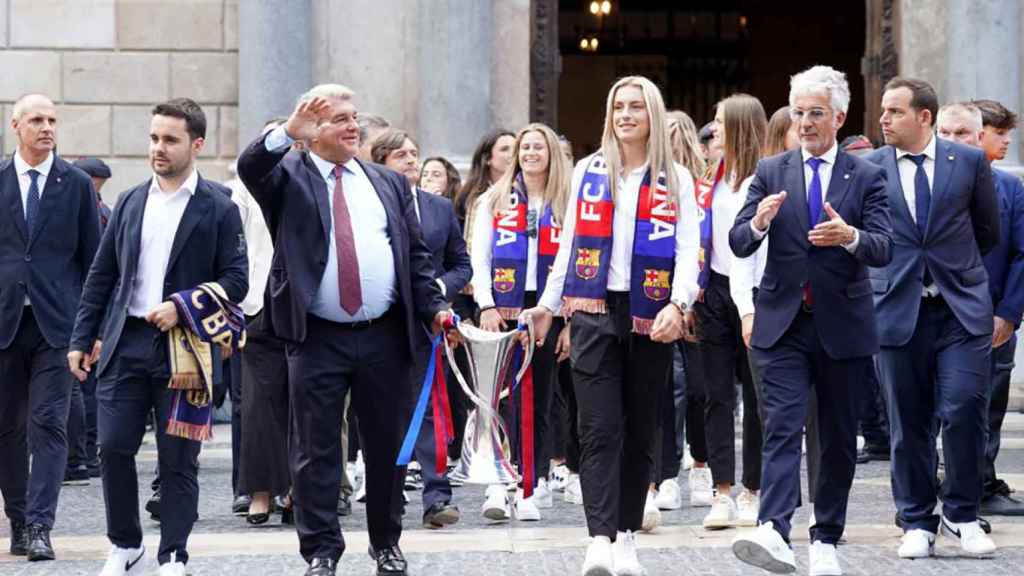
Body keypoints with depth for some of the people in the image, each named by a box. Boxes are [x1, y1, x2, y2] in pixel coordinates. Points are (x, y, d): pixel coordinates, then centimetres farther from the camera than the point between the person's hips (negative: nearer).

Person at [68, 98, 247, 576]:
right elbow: (101, 275, 14)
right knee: (114, 448, 1)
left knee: (178, 459, 1)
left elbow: (235, 280, -5)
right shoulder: (130, 203, 11)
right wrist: (82, 338, 8)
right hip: (126, 343, 4)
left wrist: (182, 307, -17)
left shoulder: (218, 208, -1)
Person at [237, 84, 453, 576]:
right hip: (317, 338, -3)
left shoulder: (389, 183, 13)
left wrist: (434, 309, 3)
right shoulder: (288, 177, 3)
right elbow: (250, 167, -18)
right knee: (315, 450, 0)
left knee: (387, 445, 10)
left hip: (384, 336, 3)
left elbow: (416, 254, 13)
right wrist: (287, 133, -32)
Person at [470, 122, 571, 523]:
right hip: (505, 310, 0)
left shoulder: (567, 205, 8)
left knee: (540, 397, 3)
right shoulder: (494, 201, 10)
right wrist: (487, 306, -6)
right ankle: (500, 484, -14)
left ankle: (533, 484, 7)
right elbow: (479, 259, 6)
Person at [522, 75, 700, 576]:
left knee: (640, 431, 6)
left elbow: (688, 250, -4)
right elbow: (569, 244, 15)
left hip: (650, 318, 0)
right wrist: (548, 304, 14)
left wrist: (679, 305, -19)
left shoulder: (676, 180, 5)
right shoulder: (588, 171, 10)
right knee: (600, 429, -9)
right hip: (594, 312, 0)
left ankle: (626, 536, 15)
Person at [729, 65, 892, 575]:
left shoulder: (866, 177, 3)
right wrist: (759, 223, -24)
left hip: (842, 325, 0)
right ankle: (773, 532, -28)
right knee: (782, 427, -14)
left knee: (838, 438, 8)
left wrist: (850, 237, -29)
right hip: (784, 323, 0)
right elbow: (738, 243, -1)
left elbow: (884, 249, -8)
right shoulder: (770, 173, 7)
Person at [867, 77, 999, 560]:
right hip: (897, 309, 1)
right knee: (908, 424, 5)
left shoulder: (969, 162, 3)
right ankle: (917, 523, 16)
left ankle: (962, 515, 9)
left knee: (963, 411, -8)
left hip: (962, 308, -1)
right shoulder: (868, 168, 4)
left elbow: (988, 232, 13)